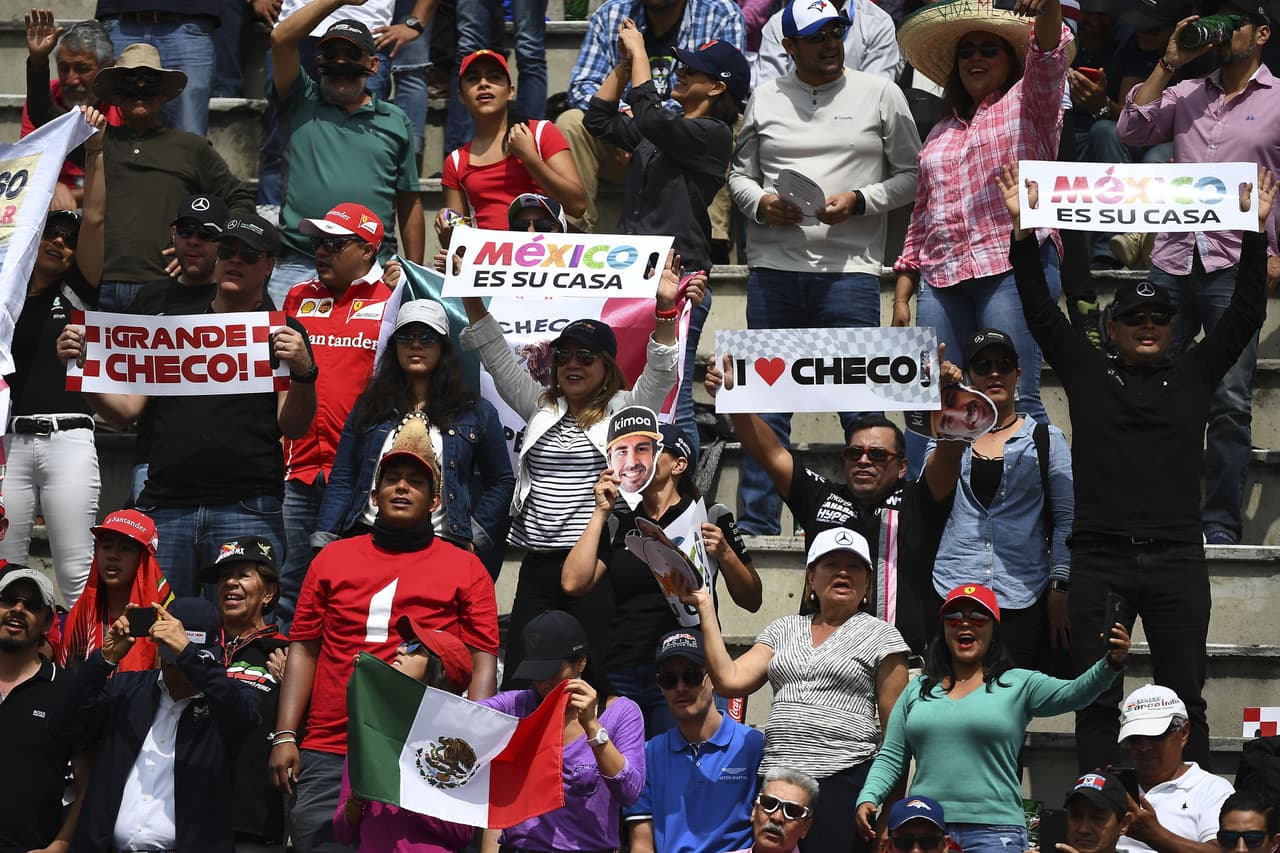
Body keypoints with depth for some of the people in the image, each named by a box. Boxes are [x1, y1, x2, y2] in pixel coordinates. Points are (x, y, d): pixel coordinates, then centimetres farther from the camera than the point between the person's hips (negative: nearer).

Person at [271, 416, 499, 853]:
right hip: (327, 758, 2)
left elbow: (483, 664, 3)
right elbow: (304, 650, 12)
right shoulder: (333, 559, 14)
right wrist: (284, 735, 3)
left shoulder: (465, 568, 8)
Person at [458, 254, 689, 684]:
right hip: (538, 567, 5)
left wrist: (665, 310, -23)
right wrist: (471, 299, 6)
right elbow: (498, 357, 15)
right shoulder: (541, 407, 17)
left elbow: (660, 374, -9)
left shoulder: (624, 410, 5)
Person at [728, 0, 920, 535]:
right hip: (772, 268, 2)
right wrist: (761, 204, -5)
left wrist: (859, 201, -9)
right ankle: (757, 525, 12)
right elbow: (740, 174, 16)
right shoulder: (765, 99, 12)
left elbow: (912, 175, 7)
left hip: (848, 269, -2)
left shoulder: (880, 95, 7)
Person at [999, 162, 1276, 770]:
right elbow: (1040, 313, 6)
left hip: (1177, 560, 1)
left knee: (1184, 702, 2)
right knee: (1096, 704, 3)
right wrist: (1022, 229, 0)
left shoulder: (1194, 374, 12)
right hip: (1099, 561, -1)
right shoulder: (1087, 372, 10)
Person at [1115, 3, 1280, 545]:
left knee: (1230, 403, -5)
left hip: (1235, 267, -4)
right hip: (1172, 261, 4)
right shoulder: (1186, 94, 16)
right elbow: (1132, 130, 4)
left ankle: (1220, 525, 0)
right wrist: (1169, 63, 2)